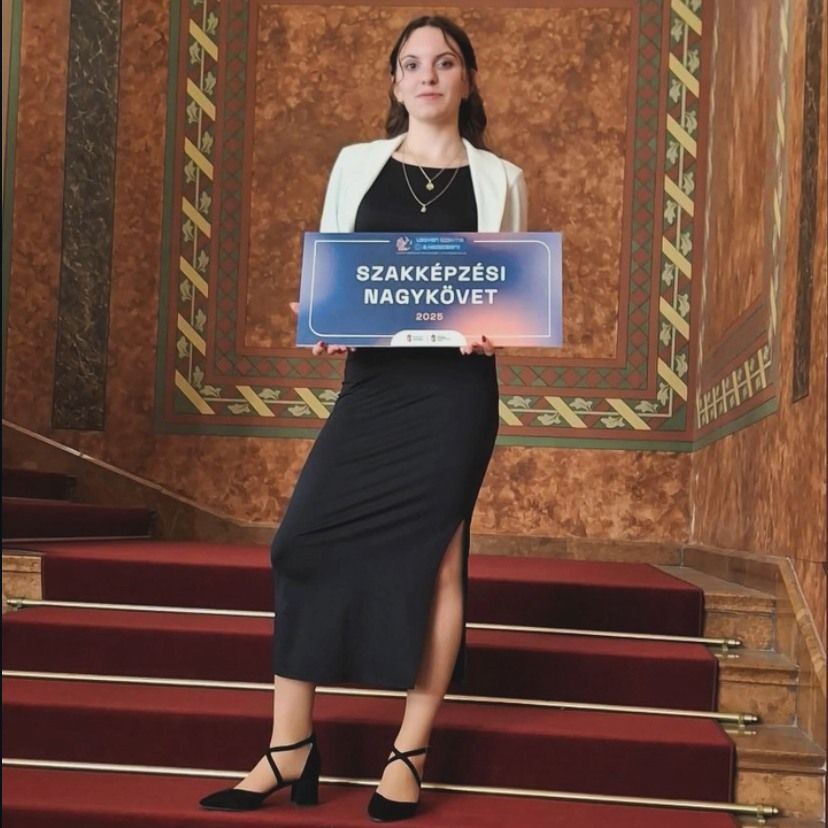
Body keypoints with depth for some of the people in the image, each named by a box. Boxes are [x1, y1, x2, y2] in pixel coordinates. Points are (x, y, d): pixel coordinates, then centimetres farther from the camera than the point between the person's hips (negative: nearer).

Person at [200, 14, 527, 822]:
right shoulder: (356, 164, 12)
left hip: (455, 387, -2)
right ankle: (289, 748, 5)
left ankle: (409, 755, 10)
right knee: (304, 540, -6)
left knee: (433, 559, 0)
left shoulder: (499, 179, 8)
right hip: (371, 380, 2)